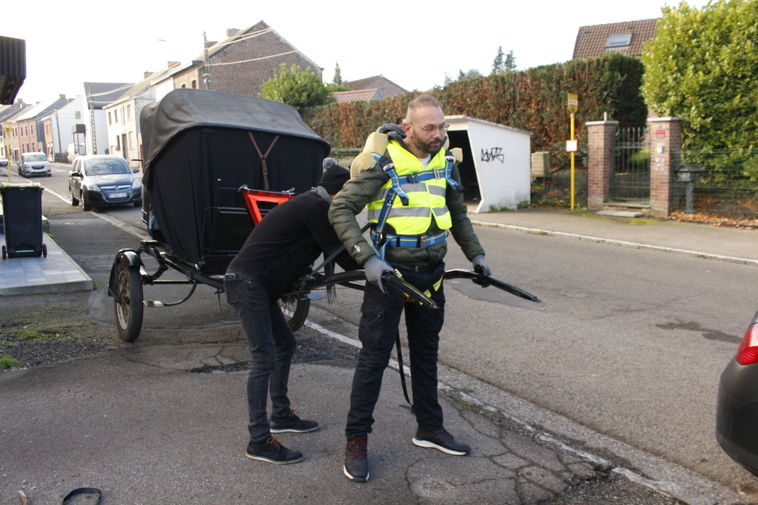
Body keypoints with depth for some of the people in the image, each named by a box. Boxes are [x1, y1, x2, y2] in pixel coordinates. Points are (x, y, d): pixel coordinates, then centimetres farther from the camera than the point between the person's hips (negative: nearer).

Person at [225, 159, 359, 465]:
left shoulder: (309, 204, 17)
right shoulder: (316, 207, -14)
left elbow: (333, 251, 19)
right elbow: (339, 254, -15)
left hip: (258, 285, 11)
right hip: (247, 283, -11)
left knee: (285, 344, 18)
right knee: (264, 359, -10)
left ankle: (281, 416, 30)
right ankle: (259, 441, -3)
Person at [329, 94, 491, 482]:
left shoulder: (445, 160, 5)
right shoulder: (383, 163, -15)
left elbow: (458, 214, 19)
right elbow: (340, 210, -16)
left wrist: (475, 254, 15)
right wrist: (367, 258, -25)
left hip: (430, 272, 6)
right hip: (389, 271, -6)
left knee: (426, 352, 17)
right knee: (375, 355, -2)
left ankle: (429, 428, 33)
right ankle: (357, 440, 12)